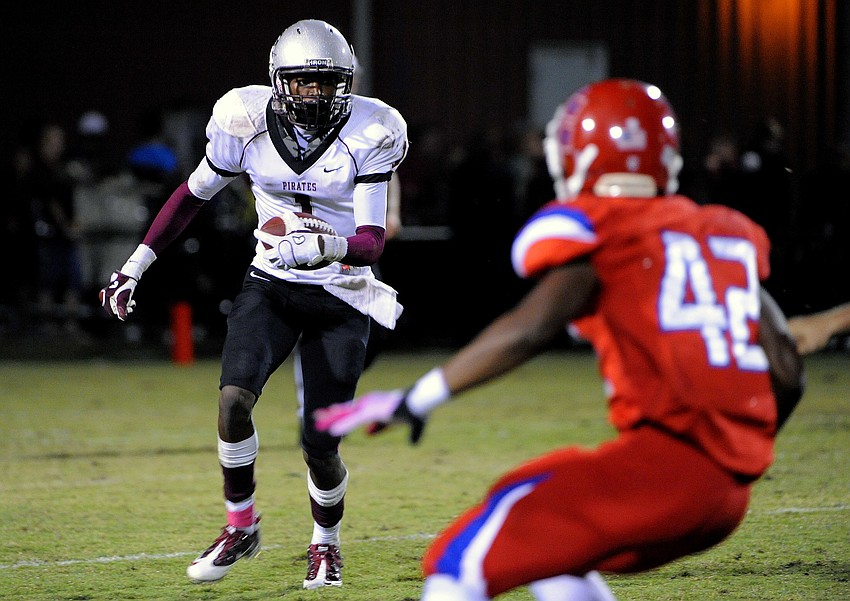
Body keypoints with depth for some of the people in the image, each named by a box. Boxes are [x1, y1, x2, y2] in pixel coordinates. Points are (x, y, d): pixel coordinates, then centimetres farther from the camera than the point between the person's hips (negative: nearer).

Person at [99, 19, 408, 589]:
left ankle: (326, 543, 28)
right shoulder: (249, 121, -7)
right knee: (234, 397, -24)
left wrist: (326, 246, -39)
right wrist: (135, 266, 6)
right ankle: (241, 526, -1)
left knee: (320, 447, -4)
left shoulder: (368, 134, -13)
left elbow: (372, 240, -17)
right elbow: (193, 194, 7)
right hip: (270, 286, 2)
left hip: (340, 299, -2)